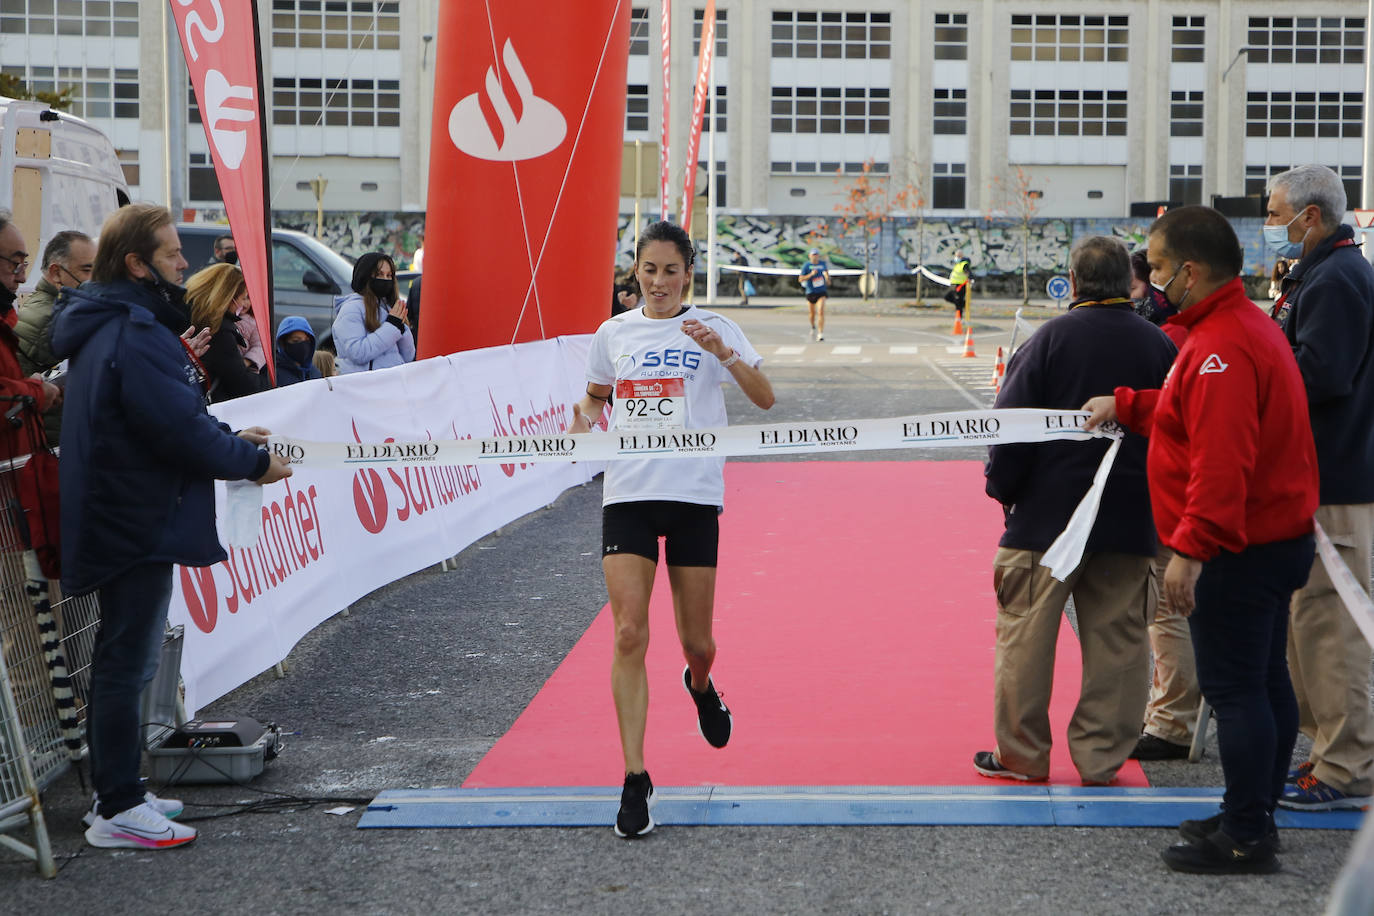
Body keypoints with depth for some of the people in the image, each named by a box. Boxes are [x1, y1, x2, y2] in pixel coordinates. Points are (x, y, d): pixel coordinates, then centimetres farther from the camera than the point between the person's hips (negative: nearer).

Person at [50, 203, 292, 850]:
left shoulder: (107, 327, 13)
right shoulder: (136, 336, -21)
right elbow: (182, 432, -23)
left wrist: (231, 437, 14)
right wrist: (253, 463, -9)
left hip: (118, 521, 11)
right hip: (139, 523, -11)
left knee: (122, 659, 17)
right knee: (126, 662, -4)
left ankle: (117, 792, 26)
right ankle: (119, 811, 2)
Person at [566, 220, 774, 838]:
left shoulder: (712, 329, 1)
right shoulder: (613, 334, 9)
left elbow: (765, 398, -9)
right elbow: (595, 395, 25)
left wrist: (725, 354, -25)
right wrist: (583, 419, 2)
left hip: (693, 495, -1)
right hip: (627, 493, 1)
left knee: (696, 642, 7)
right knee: (629, 634, -11)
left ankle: (701, 686, 46)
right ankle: (635, 779, -6)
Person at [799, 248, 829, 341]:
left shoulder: (823, 264, 3)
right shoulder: (806, 265, -8)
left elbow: (826, 270, 26)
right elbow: (800, 279, -13)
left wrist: (828, 278, 9)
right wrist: (811, 274, -24)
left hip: (821, 292, 0)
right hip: (810, 292, 0)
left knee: (821, 312, -17)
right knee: (812, 313, 15)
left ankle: (821, 334, -19)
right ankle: (813, 328, 46)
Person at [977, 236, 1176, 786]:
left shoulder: (1052, 337, -7)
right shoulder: (1159, 345, 3)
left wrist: (1002, 488, 5)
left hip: (1045, 514, -3)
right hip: (1129, 521, 3)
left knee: (1026, 633, 6)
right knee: (1116, 641, 8)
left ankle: (1022, 753, 12)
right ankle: (1101, 757, 12)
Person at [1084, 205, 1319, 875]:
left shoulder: (1221, 346, -22)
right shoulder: (1246, 324, 13)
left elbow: (1221, 460, -29)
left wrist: (1191, 549, -28)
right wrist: (1126, 405, 22)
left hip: (1237, 549, -11)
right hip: (1274, 537, 11)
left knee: (1233, 687, -5)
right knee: (1264, 681, 16)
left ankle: (1246, 837, -1)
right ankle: (1255, 816, 27)